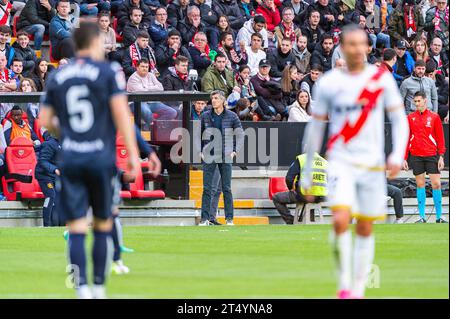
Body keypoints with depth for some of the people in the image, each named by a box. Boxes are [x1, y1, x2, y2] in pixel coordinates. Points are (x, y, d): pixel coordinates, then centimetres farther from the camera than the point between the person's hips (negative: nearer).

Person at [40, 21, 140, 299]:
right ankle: (99, 288, 11)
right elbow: (121, 113, -10)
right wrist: (133, 154, -9)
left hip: (70, 161, 2)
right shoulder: (109, 72, -3)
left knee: (77, 229, -2)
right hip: (101, 159, -2)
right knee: (103, 227, 11)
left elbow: (45, 121, 9)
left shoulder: (58, 77, 8)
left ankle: (82, 289, -15)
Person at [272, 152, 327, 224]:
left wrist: (291, 189, 17)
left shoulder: (300, 159, 1)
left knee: (276, 198, 14)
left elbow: (289, 178, -3)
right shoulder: (325, 162, 13)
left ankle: (290, 221, 9)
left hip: (304, 196, -5)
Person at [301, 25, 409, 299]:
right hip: (341, 162, -1)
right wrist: (307, 174, 10)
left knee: (365, 229, 7)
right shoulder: (328, 83, 1)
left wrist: (397, 155, -11)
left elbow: (399, 119, 5)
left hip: (372, 164, 1)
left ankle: (358, 290, 19)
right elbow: (315, 128, 8)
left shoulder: (382, 78, 1)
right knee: (341, 221, -20)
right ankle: (344, 284, -7)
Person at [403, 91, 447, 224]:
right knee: (420, 184, 3)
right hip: (416, 156, 1)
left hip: (432, 155, -1)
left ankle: (439, 216, 2)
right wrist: (404, 158, 4)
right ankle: (422, 217, 7)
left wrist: (441, 156, -3)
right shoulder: (410, 118, 6)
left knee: (436, 184, -5)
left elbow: (440, 138, 4)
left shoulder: (434, 117, 2)